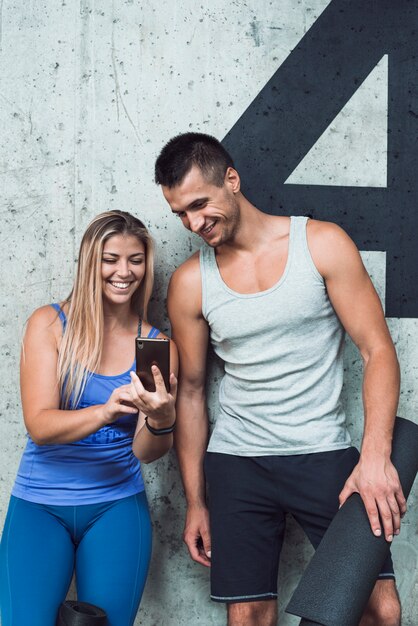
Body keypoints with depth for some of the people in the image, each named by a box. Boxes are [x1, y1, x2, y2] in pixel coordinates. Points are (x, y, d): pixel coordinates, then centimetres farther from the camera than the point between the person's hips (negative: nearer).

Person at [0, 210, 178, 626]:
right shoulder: (49, 324, -4)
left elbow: (146, 452, -4)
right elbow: (39, 426, -13)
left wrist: (161, 420, -27)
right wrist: (105, 411, -32)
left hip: (117, 505, 2)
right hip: (39, 504, -1)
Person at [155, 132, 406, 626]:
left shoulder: (322, 244, -5)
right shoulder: (189, 282, 0)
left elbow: (378, 350, -5)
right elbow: (190, 392, 8)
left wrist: (376, 456, -18)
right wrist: (195, 503, 8)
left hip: (325, 455, -1)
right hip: (237, 462, 1)